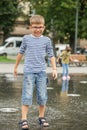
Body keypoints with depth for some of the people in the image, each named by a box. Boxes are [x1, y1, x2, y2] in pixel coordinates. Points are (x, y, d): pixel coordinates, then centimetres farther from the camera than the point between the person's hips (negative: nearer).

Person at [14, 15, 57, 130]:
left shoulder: (46, 40, 4)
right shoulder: (26, 38, 3)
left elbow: (51, 55, 8)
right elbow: (21, 52, 14)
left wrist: (54, 69, -1)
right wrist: (16, 66, 20)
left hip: (41, 71, 2)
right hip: (29, 71, -1)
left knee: (42, 96, 5)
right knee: (27, 95, -7)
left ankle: (41, 117, 20)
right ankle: (24, 119, -5)